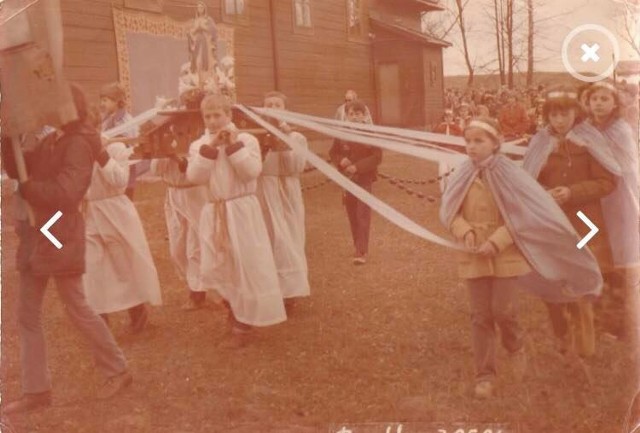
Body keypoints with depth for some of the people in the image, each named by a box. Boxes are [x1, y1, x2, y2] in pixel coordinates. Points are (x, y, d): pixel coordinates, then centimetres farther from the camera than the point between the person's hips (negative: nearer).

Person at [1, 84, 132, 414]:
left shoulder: (78, 144, -13)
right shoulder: (50, 142, 12)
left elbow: (65, 192, -24)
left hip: (61, 237, -9)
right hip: (35, 235, 9)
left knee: (77, 309, 1)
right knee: (27, 315, 8)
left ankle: (118, 371, 19)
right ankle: (36, 390, 17)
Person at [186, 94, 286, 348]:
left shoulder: (246, 140, -3)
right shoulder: (200, 145, 6)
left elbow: (252, 172, -16)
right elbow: (194, 177, -9)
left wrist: (235, 145, -17)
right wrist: (209, 148, -15)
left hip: (242, 211, -4)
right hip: (214, 213, 4)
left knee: (246, 267, -2)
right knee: (218, 269, 9)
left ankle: (243, 325, 11)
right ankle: (235, 317, 31)